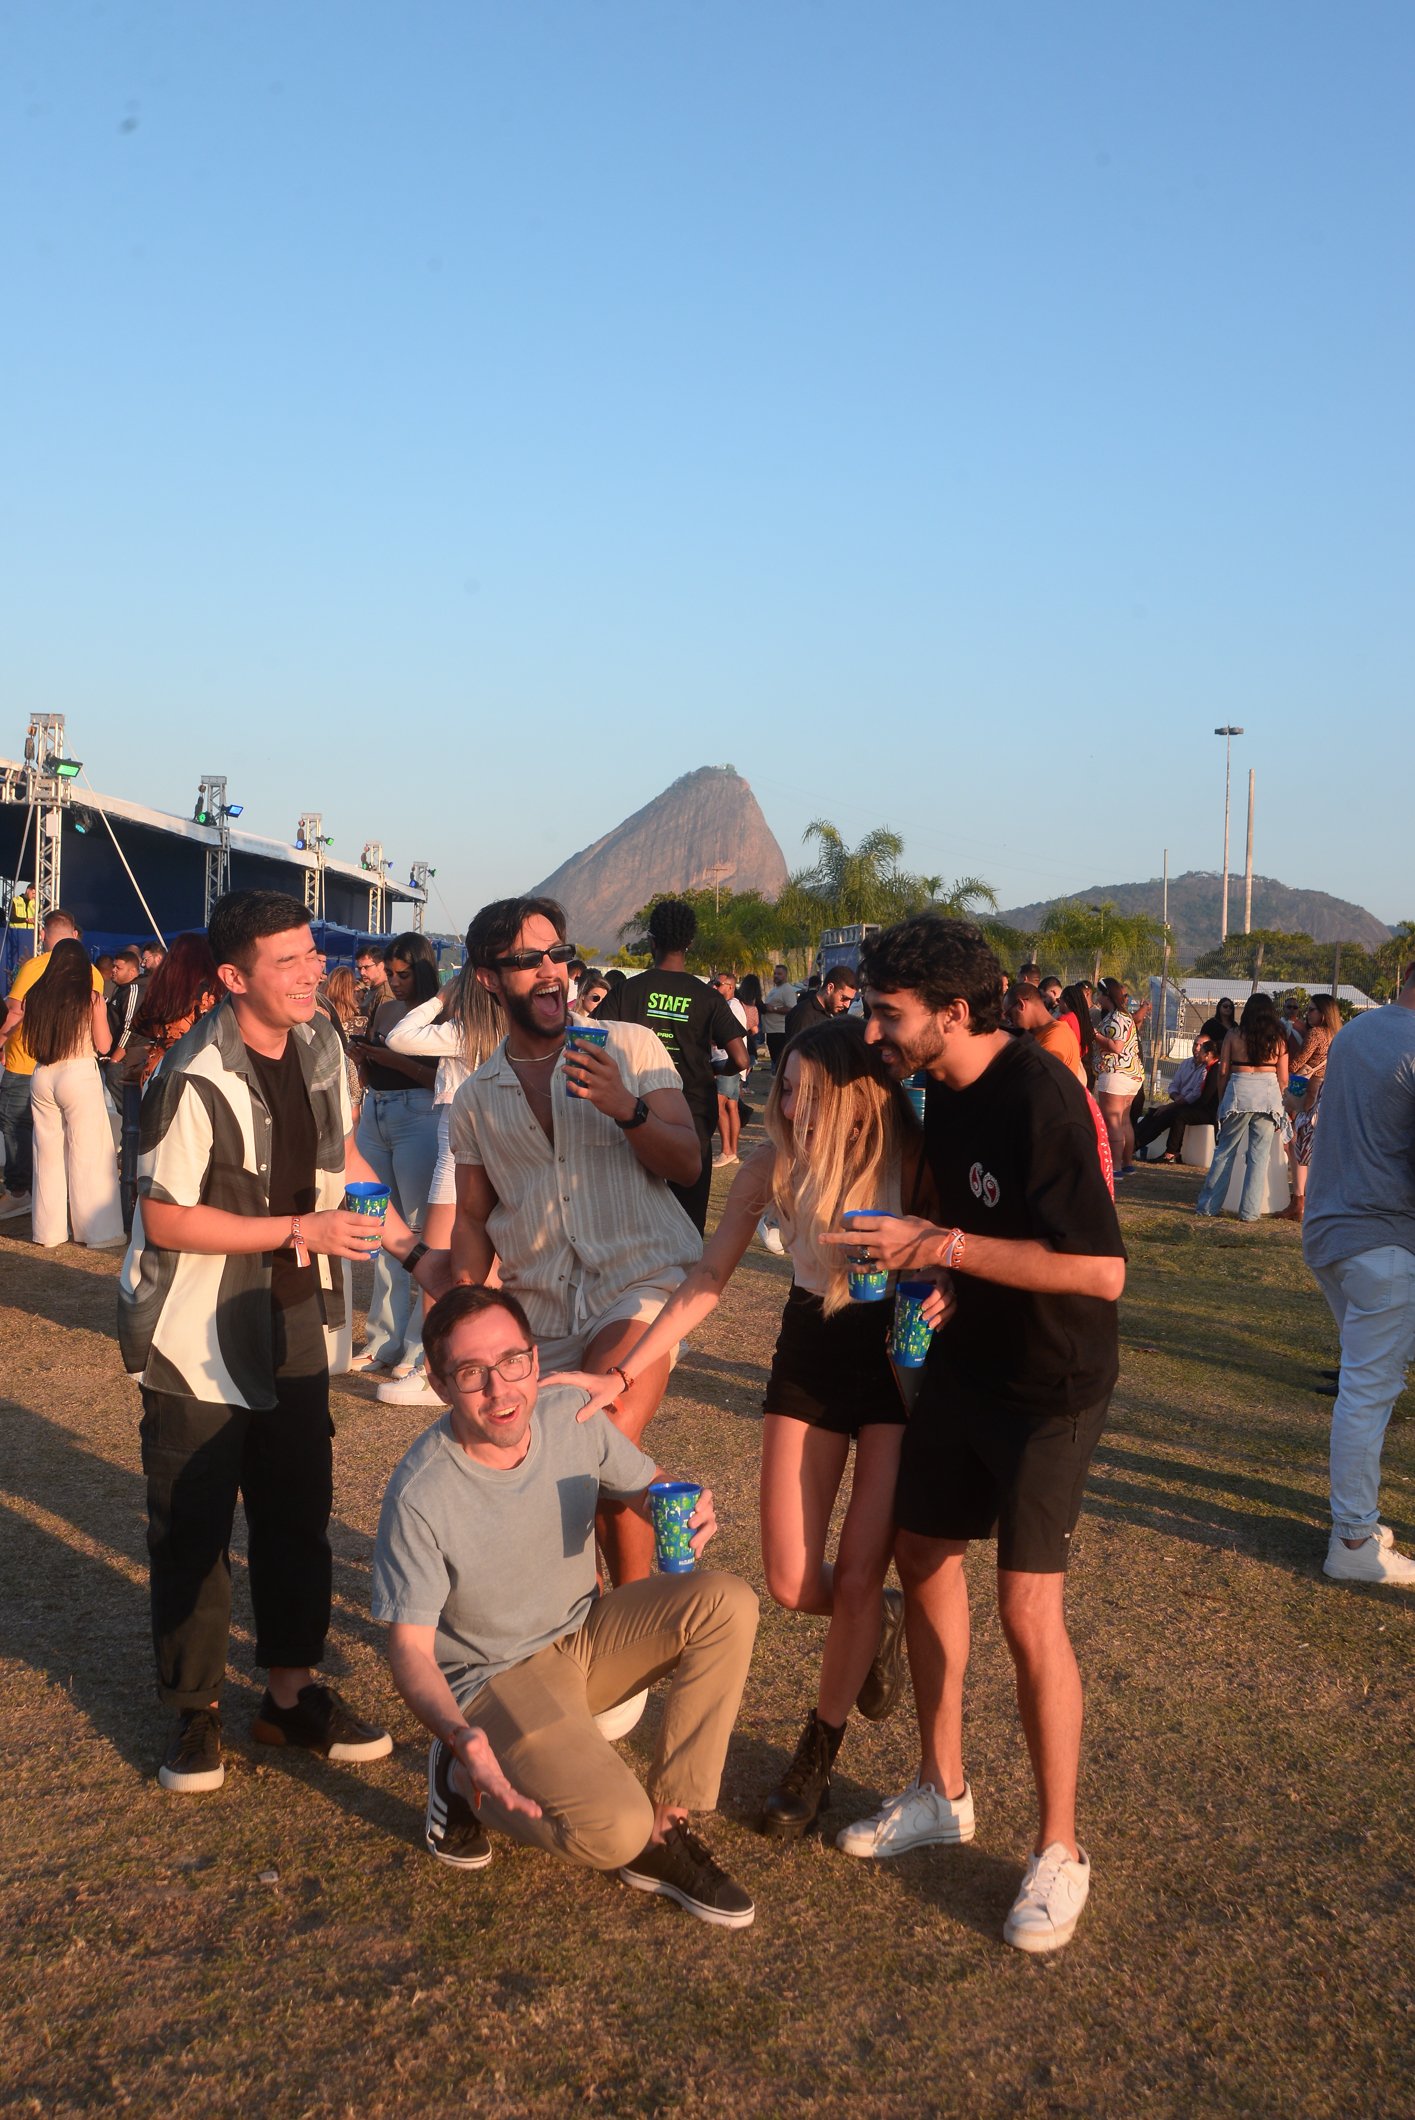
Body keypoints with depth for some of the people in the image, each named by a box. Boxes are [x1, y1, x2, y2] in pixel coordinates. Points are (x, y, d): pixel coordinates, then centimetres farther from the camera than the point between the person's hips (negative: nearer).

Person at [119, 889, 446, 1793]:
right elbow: (164, 1217, -20)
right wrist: (301, 1228, -23)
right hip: (200, 1336, -6)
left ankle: (293, 1692, 27)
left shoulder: (319, 1043, -1)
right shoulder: (196, 1080, -23)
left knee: (298, 1511, 13)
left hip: (294, 1321, 7)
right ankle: (196, 1710, 20)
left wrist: (411, 1248, 5)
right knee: (193, 1524, 4)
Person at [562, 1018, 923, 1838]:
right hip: (809, 1352, 3)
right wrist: (622, 1374, -10)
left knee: (856, 1579, -3)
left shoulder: (912, 1162, -21)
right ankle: (881, 1623, 38)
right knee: (793, 1586, 2)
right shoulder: (773, 1167, -14)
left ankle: (820, 1753, 23)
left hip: (898, 1358, -3)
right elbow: (708, 1281, -6)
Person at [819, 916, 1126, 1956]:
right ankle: (943, 1791, 32)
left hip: (1052, 1382, -9)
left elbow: (1102, 1270, -31)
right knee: (923, 1553, 14)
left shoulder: (1040, 1100, -26)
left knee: (1029, 1607, -9)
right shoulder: (945, 1091, 1)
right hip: (965, 1356, 9)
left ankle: (1059, 1851, 11)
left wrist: (945, 1246, -27)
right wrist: (935, 1279, 0)